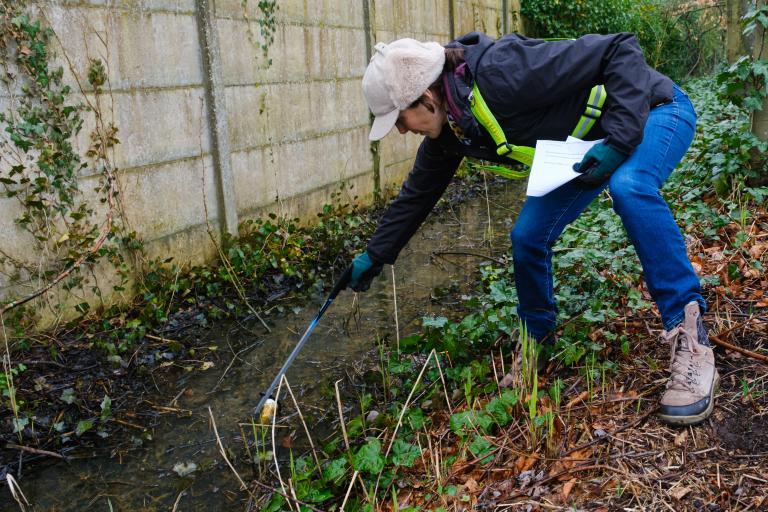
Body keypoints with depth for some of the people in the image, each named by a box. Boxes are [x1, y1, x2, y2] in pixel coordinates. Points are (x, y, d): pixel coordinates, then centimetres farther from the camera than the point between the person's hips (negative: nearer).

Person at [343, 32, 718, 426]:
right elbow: (417, 192, 7)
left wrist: (617, 141, -38)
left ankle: (691, 342, -30)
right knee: (527, 236, -5)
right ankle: (536, 341, 19)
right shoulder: (449, 130, -9)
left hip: (654, 109, -7)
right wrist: (375, 256, 14)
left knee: (628, 188, -39)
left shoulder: (503, 74, -36)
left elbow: (622, 51, -31)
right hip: (584, 147, 7)